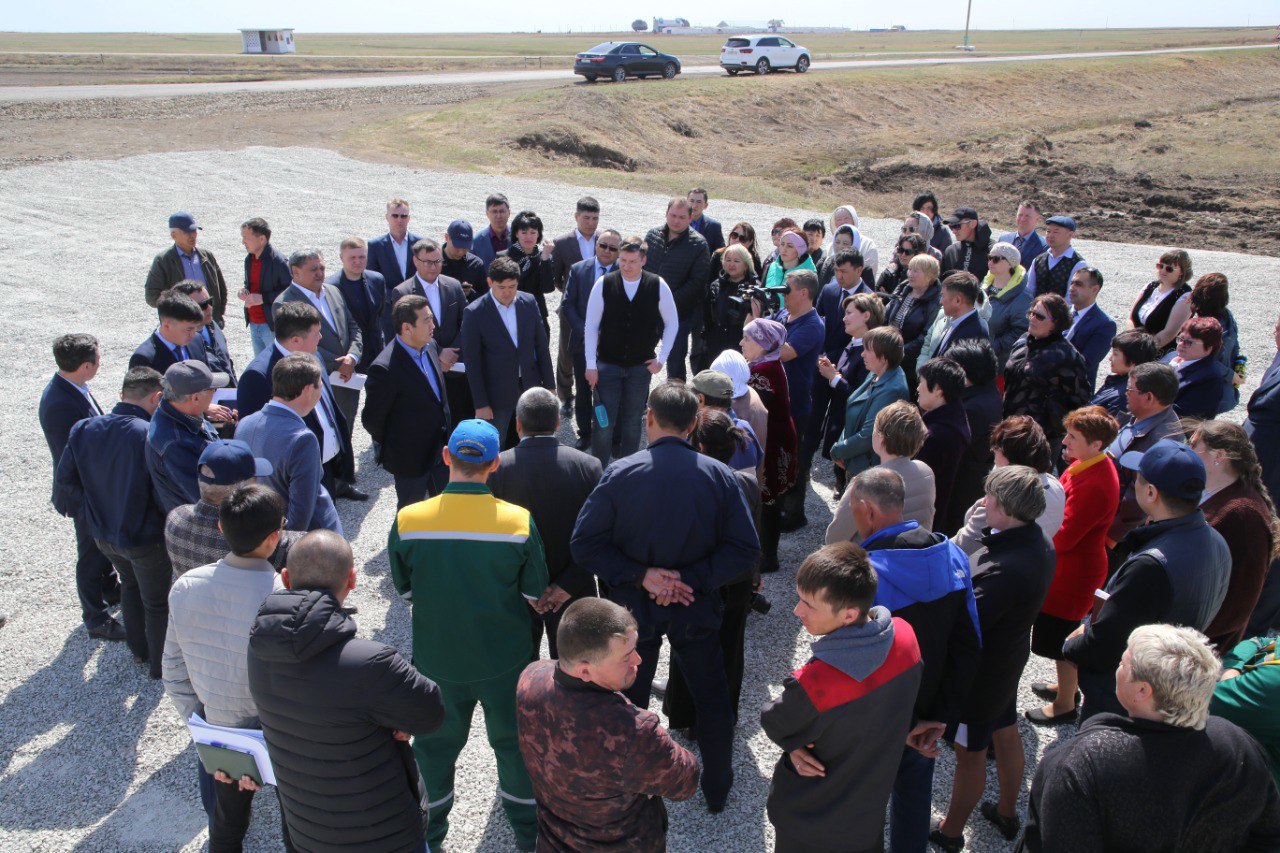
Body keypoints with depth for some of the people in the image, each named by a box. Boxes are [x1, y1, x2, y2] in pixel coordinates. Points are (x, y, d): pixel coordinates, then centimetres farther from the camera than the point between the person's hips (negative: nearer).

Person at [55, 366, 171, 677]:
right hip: (145, 537, -6)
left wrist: (89, 512, 12)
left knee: (130, 584, 32)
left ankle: (139, 649, 49)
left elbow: (64, 485, -4)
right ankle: (160, 664, 36)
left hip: (103, 534, 6)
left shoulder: (83, 430, -12)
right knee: (156, 602, 17)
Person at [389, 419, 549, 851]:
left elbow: (405, 588, -3)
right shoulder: (519, 521, -21)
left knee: (437, 740, 24)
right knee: (512, 740, 21)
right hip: (505, 657, -1)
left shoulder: (407, 520, -19)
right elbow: (535, 595, -9)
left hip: (437, 657, 1)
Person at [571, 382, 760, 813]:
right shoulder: (719, 475, -14)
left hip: (635, 607, 0)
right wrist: (694, 579, -15)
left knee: (630, 698, 20)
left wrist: (639, 576, -16)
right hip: (697, 609, 1)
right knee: (711, 696, 21)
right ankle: (717, 787, 39)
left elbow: (584, 544, -17)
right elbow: (745, 549, -14)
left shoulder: (620, 474, -17)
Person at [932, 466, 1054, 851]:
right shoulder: (1040, 546, -7)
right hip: (1010, 660, 9)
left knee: (970, 754, 10)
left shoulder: (1004, 568, -37)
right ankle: (1007, 812, 49)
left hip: (981, 672, -9)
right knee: (1006, 734, 27)